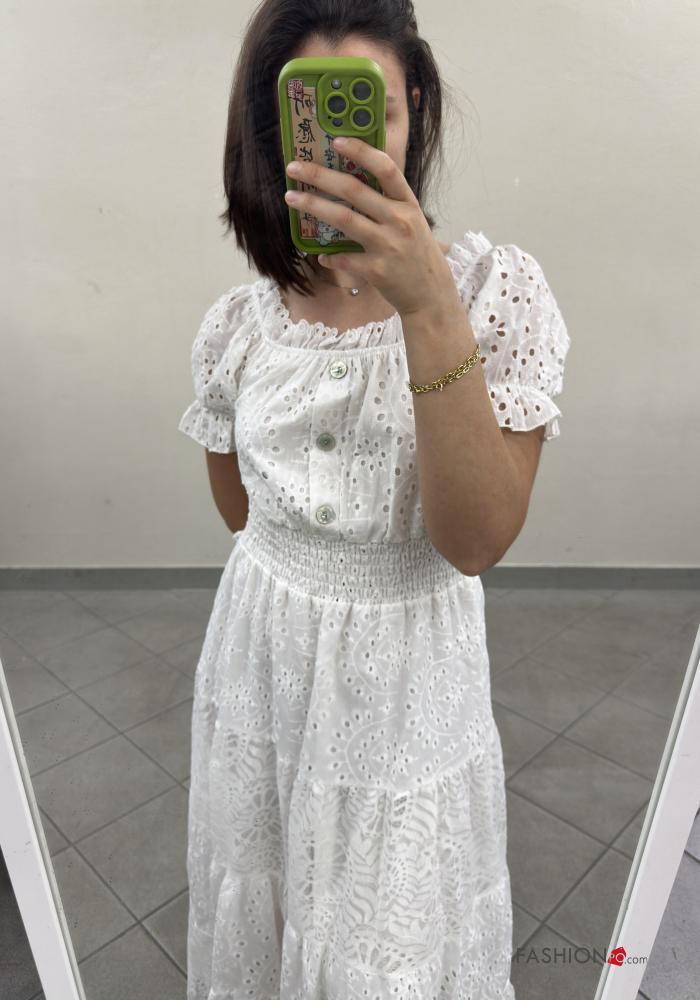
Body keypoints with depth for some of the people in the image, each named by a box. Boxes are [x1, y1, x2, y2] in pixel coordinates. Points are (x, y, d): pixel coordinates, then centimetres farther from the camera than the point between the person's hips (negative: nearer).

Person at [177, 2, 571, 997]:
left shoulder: (498, 288, -12)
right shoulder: (234, 325, -5)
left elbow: (475, 540, -24)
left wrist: (427, 307, -32)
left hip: (409, 676, -2)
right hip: (260, 656, 3)